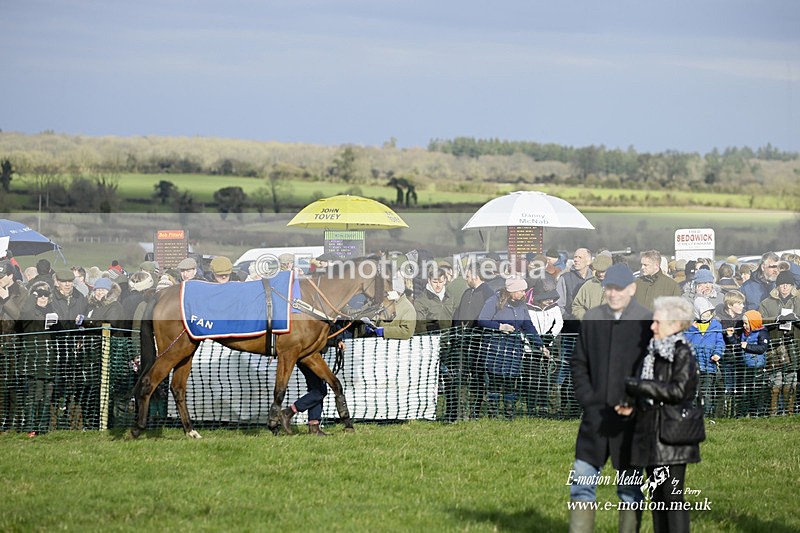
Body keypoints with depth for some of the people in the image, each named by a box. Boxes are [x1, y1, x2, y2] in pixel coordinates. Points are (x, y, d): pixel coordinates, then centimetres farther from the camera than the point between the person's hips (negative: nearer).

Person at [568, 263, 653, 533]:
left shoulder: (647, 322, -6)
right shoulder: (592, 320, 5)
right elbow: (578, 363, 12)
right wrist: (586, 397, 0)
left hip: (630, 419, -3)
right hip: (596, 416, 3)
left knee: (630, 488, 7)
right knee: (582, 481, -1)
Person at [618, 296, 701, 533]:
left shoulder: (683, 353, -9)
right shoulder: (653, 353, 16)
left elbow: (678, 391, -21)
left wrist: (636, 385, -18)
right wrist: (632, 408, 3)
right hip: (650, 436, 8)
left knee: (673, 496, -9)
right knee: (657, 497, 10)